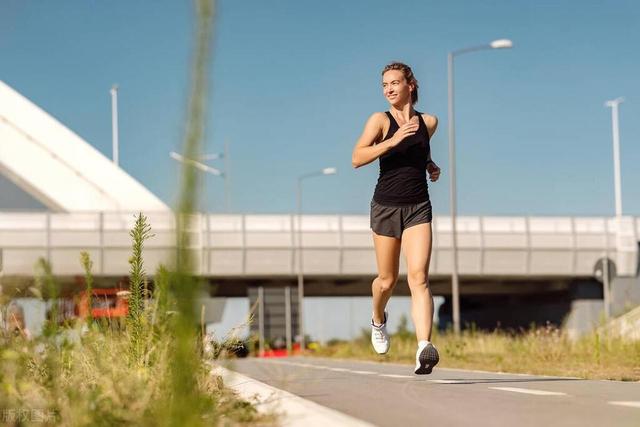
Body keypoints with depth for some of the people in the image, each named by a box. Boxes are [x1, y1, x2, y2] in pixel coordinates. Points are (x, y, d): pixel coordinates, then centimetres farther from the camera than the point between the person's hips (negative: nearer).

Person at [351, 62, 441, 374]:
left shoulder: (429, 122, 8)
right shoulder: (380, 120, -3)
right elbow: (357, 158, -16)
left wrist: (430, 164, 12)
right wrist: (393, 140, -26)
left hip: (418, 208, 1)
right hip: (386, 206, -1)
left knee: (418, 278, -16)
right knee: (387, 280, 11)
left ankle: (424, 347, -29)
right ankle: (378, 320, 45)